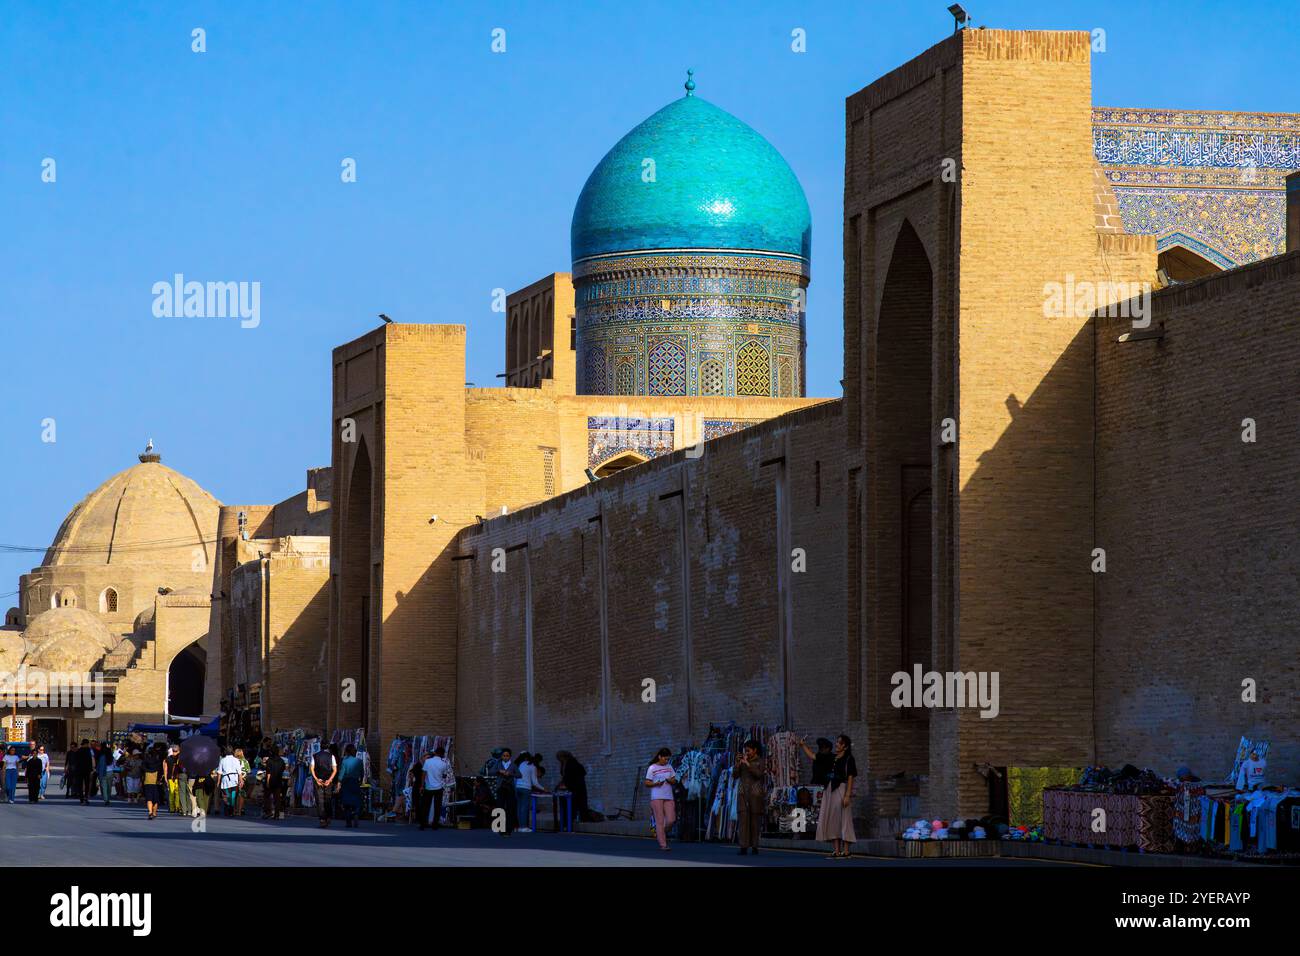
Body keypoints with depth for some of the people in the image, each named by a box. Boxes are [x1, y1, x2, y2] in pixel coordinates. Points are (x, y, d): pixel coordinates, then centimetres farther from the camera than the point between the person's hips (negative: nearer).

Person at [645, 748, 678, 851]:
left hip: (669, 797, 5)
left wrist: (670, 780, -7)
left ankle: (660, 833, 24)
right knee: (660, 821, -6)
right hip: (656, 797, -5)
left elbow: (674, 780, 16)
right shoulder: (652, 768, -1)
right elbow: (647, 783, -1)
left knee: (671, 820, -4)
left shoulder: (669, 767, 13)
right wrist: (656, 783, -19)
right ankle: (662, 844, -4)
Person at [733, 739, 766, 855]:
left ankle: (754, 846, 10)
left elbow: (758, 774, -16)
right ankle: (743, 847, -12)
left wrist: (747, 764, -21)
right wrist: (737, 764, -10)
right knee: (743, 819, -7)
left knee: (755, 820, 1)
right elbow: (735, 775, 4)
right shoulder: (742, 761, 9)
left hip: (755, 793, -2)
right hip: (742, 793, 2)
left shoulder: (760, 762, 0)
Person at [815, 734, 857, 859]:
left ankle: (846, 851, -2)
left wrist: (847, 795, -16)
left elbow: (850, 778, -8)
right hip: (830, 791, 7)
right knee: (832, 820, 4)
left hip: (841, 790, -7)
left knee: (843, 820, -5)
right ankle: (836, 850, 6)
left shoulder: (848, 759, -3)